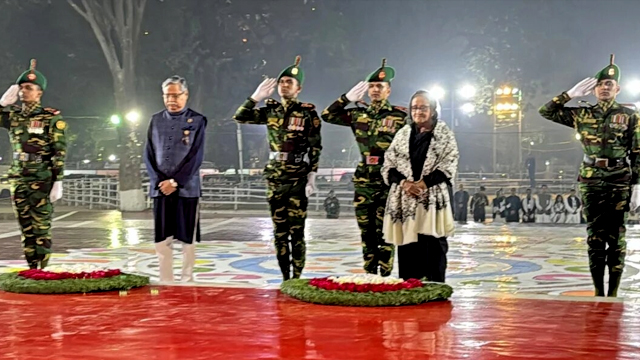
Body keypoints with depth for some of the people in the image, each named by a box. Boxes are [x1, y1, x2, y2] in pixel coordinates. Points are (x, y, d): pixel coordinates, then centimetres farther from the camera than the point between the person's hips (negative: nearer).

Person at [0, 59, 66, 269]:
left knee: (41, 226, -5)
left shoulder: (52, 118, -4)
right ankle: (31, 266, 15)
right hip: (18, 179, 5)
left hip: (42, 180, -5)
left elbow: (60, 153, -7)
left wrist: (58, 182, -12)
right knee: (25, 226, 8)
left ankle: (42, 267, -1)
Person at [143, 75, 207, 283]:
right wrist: (159, 181, -6)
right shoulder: (156, 120, 12)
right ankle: (165, 281, 9)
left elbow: (196, 157, -6)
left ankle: (187, 280, 10)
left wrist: (175, 182, -12)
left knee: (187, 237, 2)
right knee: (162, 239, 3)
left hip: (187, 188, -3)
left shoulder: (197, 121, 1)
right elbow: (149, 155, 8)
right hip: (160, 188, 3)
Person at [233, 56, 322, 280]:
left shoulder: (308, 113, -4)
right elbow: (240, 117, 6)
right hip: (275, 178, 5)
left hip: (298, 179, -5)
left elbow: (316, 148, -5)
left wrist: (312, 177, -11)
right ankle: (285, 279, 15)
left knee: (296, 231, -3)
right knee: (279, 232, 7)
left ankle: (297, 279, 3)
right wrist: (257, 96, 0)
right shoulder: (271, 111, 9)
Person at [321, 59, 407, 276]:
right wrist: (348, 97, 7)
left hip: (388, 182, -4)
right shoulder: (358, 115, 11)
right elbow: (328, 115, 16)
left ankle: (384, 277, 1)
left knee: (384, 232, -4)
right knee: (366, 232, 8)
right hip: (363, 182, 4)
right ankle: (369, 275, 15)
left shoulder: (400, 116, 0)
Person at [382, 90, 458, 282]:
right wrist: (404, 183, -10)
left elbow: (448, 166, -5)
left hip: (433, 199, -3)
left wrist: (422, 183, -15)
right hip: (405, 199, 3)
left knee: (433, 249, -5)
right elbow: (388, 165, 8)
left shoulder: (444, 134, 5)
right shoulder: (403, 134, 14)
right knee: (407, 247, 1)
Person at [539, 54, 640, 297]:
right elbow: (546, 111, 11)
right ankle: (598, 292, 9)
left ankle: (613, 293, 2)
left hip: (619, 181, -2)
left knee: (616, 236, -2)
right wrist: (570, 94, 4)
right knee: (595, 236, 3)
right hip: (591, 181, 2)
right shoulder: (582, 115, 9)